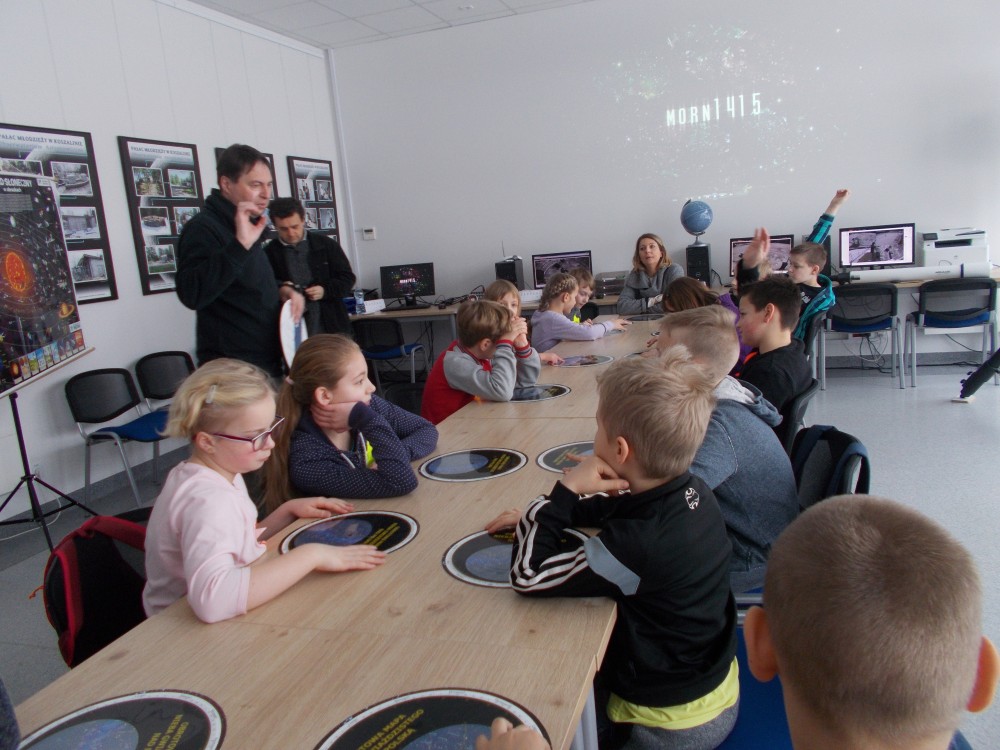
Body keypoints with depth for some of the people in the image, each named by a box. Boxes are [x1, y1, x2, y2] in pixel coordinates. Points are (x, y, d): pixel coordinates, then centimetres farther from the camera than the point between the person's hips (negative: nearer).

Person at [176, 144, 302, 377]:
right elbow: (191, 294, -29)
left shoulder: (250, 226, 15)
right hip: (232, 371, -9)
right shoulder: (203, 228, -14)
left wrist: (281, 291, 5)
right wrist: (240, 245, -35)